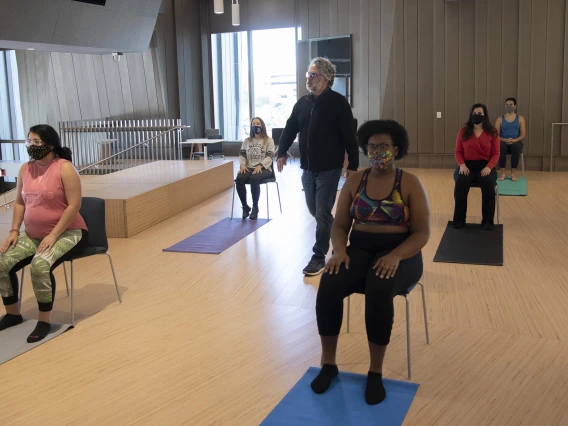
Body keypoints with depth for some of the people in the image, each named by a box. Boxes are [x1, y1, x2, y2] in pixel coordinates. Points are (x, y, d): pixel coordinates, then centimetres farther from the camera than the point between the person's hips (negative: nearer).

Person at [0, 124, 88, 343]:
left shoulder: (64, 168, -14)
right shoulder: (25, 169, 6)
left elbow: (74, 205, -18)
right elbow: (19, 202, 14)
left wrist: (53, 235, -21)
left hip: (67, 234, -7)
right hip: (32, 235, 7)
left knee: (40, 265, -32)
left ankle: (45, 321, -15)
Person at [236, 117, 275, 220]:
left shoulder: (268, 140, 6)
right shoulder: (247, 140, 19)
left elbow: (270, 156, -4)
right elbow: (242, 154, 15)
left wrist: (260, 165, -20)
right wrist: (242, 164, -7)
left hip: (264, 168, -3)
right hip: (249, 168, 4)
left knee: (254, 179, -37)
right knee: (239, 179, -30)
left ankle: (255, 207, -19)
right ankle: (245, 206, -13)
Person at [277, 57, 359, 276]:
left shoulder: (338, 102, -8)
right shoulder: (302, 103, 9)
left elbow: (349, 136, -10)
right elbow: (290, 129, 13)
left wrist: (353, 165, -11)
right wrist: (282, 152, 0)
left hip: (329, 169, -6)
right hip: (307, 169, 6)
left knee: (323, 213, -4)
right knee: (314, 211, 15)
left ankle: (319, 257, 6)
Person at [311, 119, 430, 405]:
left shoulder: (410, 183, -3)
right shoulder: (354, 181, 7)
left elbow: (422, 233, -7)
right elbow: (340, 225, 7)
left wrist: (394, 256, -24)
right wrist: (339, 250, -15)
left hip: (399, 253, -3)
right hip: (359, 250, 3)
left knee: (379, 291, -37)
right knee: (329, 286, -28)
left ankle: (375, 372, -18)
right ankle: (328, 364, -11)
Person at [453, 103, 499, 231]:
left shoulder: (492, 132, 5)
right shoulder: (464, 131, 7)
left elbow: (495, 153, 2)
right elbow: (458, 152, 7)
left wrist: (489, 167, -15)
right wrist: (462, 165, -12)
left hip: (485, 166, 0)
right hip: (467, 165, 0)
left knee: (488, 184, -33)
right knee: (460, 183, -32)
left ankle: (487, 220, -20)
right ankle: (459, 219, -18)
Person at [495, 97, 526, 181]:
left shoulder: (520, 118, 8)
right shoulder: (500, 119, 8)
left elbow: (523, 135, 1)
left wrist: (514, 140, -19)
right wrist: (505, 140, -20)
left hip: (516, 142, 0)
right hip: (504, 142, 0)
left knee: (515, 146, -37)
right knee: (500, 146, -37)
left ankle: (513, 172, -31)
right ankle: (503, 172, -31)